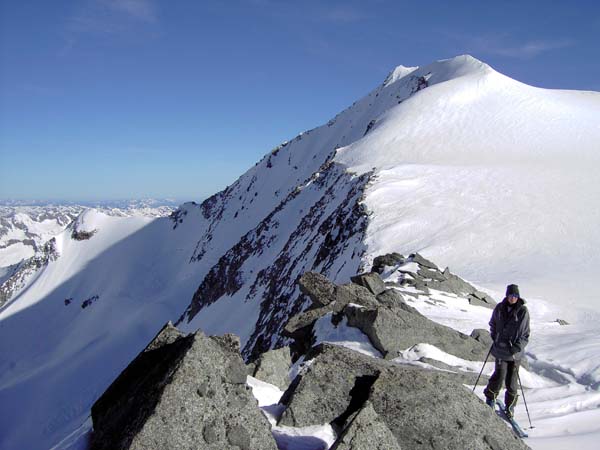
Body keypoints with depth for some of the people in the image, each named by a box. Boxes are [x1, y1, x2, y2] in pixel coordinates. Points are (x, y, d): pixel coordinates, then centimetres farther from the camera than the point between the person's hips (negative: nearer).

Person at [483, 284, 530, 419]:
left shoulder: (523, 311, -8)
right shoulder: (500, 308, 0)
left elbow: (525, 334, -4)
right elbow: (492, 324, 17)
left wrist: (517, 347, -13)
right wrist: (494, 338, 6)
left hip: (516, 352, -1)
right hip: (500, 348, 1)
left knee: (512, 380, 6)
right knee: (500, 374, -8)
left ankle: (510, 406, 25)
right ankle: (490, 397, 18)